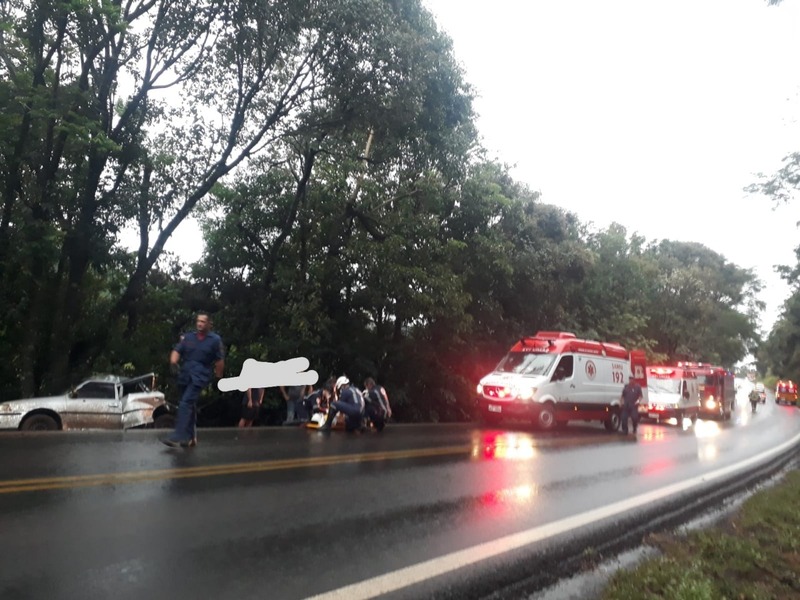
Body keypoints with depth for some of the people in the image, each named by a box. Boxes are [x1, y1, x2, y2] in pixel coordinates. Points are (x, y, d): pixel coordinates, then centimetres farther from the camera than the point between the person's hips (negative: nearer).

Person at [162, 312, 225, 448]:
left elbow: (220, 360, 1)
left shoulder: (215, 340, -1)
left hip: (200, 376, -5)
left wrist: (218, 378, 3)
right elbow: (177, 351, 3)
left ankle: (178, 436, -25)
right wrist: (173, 362, -17)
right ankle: (191, 437, 26)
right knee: (190, 406, 14)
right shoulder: (188, 337, 10)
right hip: (184, 375, 5)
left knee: (185, 403, -21)